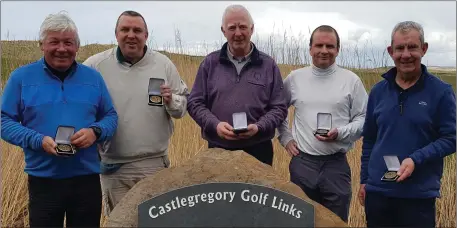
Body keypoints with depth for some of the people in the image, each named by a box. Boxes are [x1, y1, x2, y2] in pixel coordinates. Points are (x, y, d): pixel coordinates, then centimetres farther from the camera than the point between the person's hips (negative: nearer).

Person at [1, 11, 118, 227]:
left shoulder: (93, 77, 6)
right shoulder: (21, 77, 0)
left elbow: (111, 116, 9)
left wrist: (95, 131, -13)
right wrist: (38, 140, -17)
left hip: (87, 179, 2)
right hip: (43, 180, -1)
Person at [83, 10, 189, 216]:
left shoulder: (164, 64, 3)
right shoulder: (95, 65, -2)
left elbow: (183, 106, 6)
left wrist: (171, 102, -16)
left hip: (155, 163, 1)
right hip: (113, 166, 0)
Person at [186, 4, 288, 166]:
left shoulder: (268, 65, 4)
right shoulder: (210, 63, 5)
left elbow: (279, 108, 4)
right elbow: (195, 103, 4)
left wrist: (259, 127, -15)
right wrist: (215, 125, -14)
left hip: (258, 150, 0)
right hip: (218, 149, 0)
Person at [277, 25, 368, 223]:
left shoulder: (351, 80, 0)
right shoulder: (294, 78, 5)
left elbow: (364, 119, 0)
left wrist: (341, 133, -15)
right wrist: (285, 138, 7)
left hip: (336, 164, -1)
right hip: (302, 163, 1)